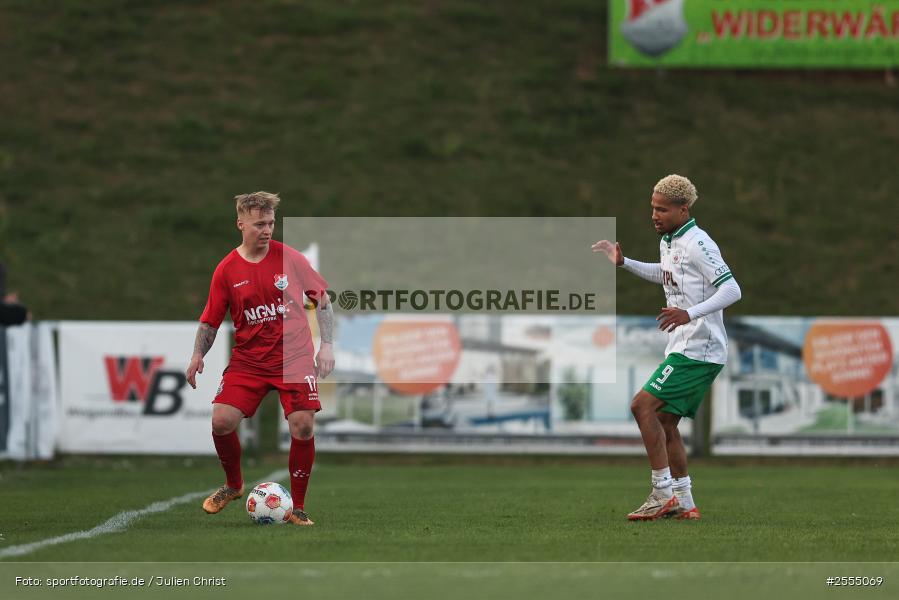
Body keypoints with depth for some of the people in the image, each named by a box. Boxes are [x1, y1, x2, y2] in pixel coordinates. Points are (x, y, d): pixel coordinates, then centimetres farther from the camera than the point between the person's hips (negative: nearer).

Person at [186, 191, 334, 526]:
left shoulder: (290, 258, -3)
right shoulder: (226, 270, -1)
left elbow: (321, 297, 6)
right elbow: (210, 320, 7)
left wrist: (326, 344, -1)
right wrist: (198, 355, -8)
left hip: (294, 357, -1)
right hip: (248, 359, 1)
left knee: (303, 426, -13)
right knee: (221, 420, -13)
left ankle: (298, 507, 4)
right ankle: (233, 485, 16)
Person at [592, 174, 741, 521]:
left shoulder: (697, 244, -15)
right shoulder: (668, 242, 14)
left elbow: (731, 290, -23)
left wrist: (690, 314, -34)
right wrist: (623, 263, 32)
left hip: (698, 350, -10)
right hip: (685, 349, 10)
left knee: (643, 406, -16)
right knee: (664, 422, 10)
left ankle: (663, 493, -15)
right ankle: (683, 503, 14)